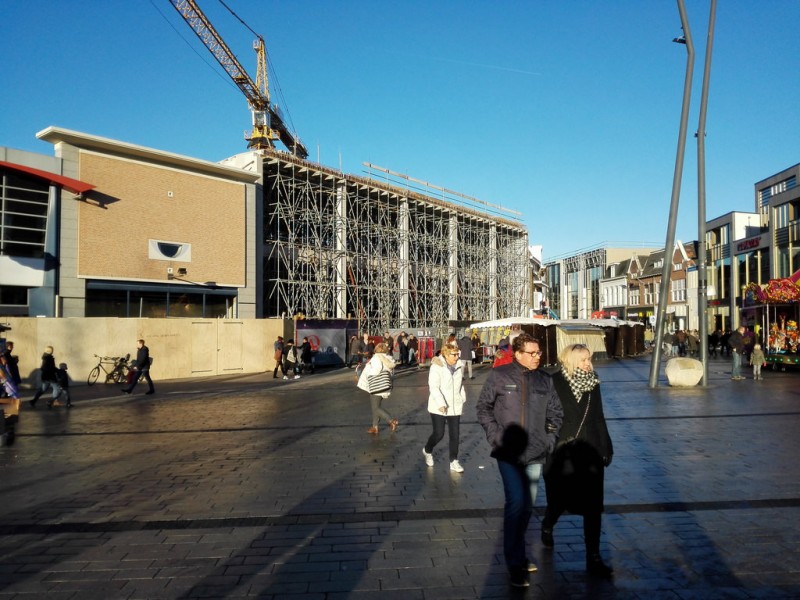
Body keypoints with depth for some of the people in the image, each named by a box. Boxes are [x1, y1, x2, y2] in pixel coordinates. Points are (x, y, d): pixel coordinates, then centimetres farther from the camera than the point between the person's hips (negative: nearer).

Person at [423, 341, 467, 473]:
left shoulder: (460, 365, 2)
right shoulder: (437, 366, -14)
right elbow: (433, 387, -21)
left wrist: (463, 398, 12)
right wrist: (441, 404, -30)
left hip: (455, 406, 5)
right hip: (439, 407, -4)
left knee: (455, 435, 4)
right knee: (438, 434, 1)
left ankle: (454, 462, 16)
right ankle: (427, 450, 31)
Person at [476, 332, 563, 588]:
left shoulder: (545, 380, 3)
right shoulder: (499, 375, -6)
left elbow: (555, 413, 13)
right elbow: (483, 407, -1)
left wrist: (550, 439, 3)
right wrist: (495, 436, -9)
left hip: (535, 453, 4)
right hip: (509, 453, -4)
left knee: (527, 505, 14)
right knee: (516, 502, -13)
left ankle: (517, 554, 34)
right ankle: (515, 562, 3)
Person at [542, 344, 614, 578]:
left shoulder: (593, 383, 3)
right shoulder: (555, 383, -13)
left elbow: (599, 418, 11)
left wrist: (606, 447, 12)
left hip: (590, 452, 4)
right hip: (561, 453, -4)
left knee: (593, 505, 2)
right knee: (560, 498, 13)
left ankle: (593, 558, 13)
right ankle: (547, 526, 46)